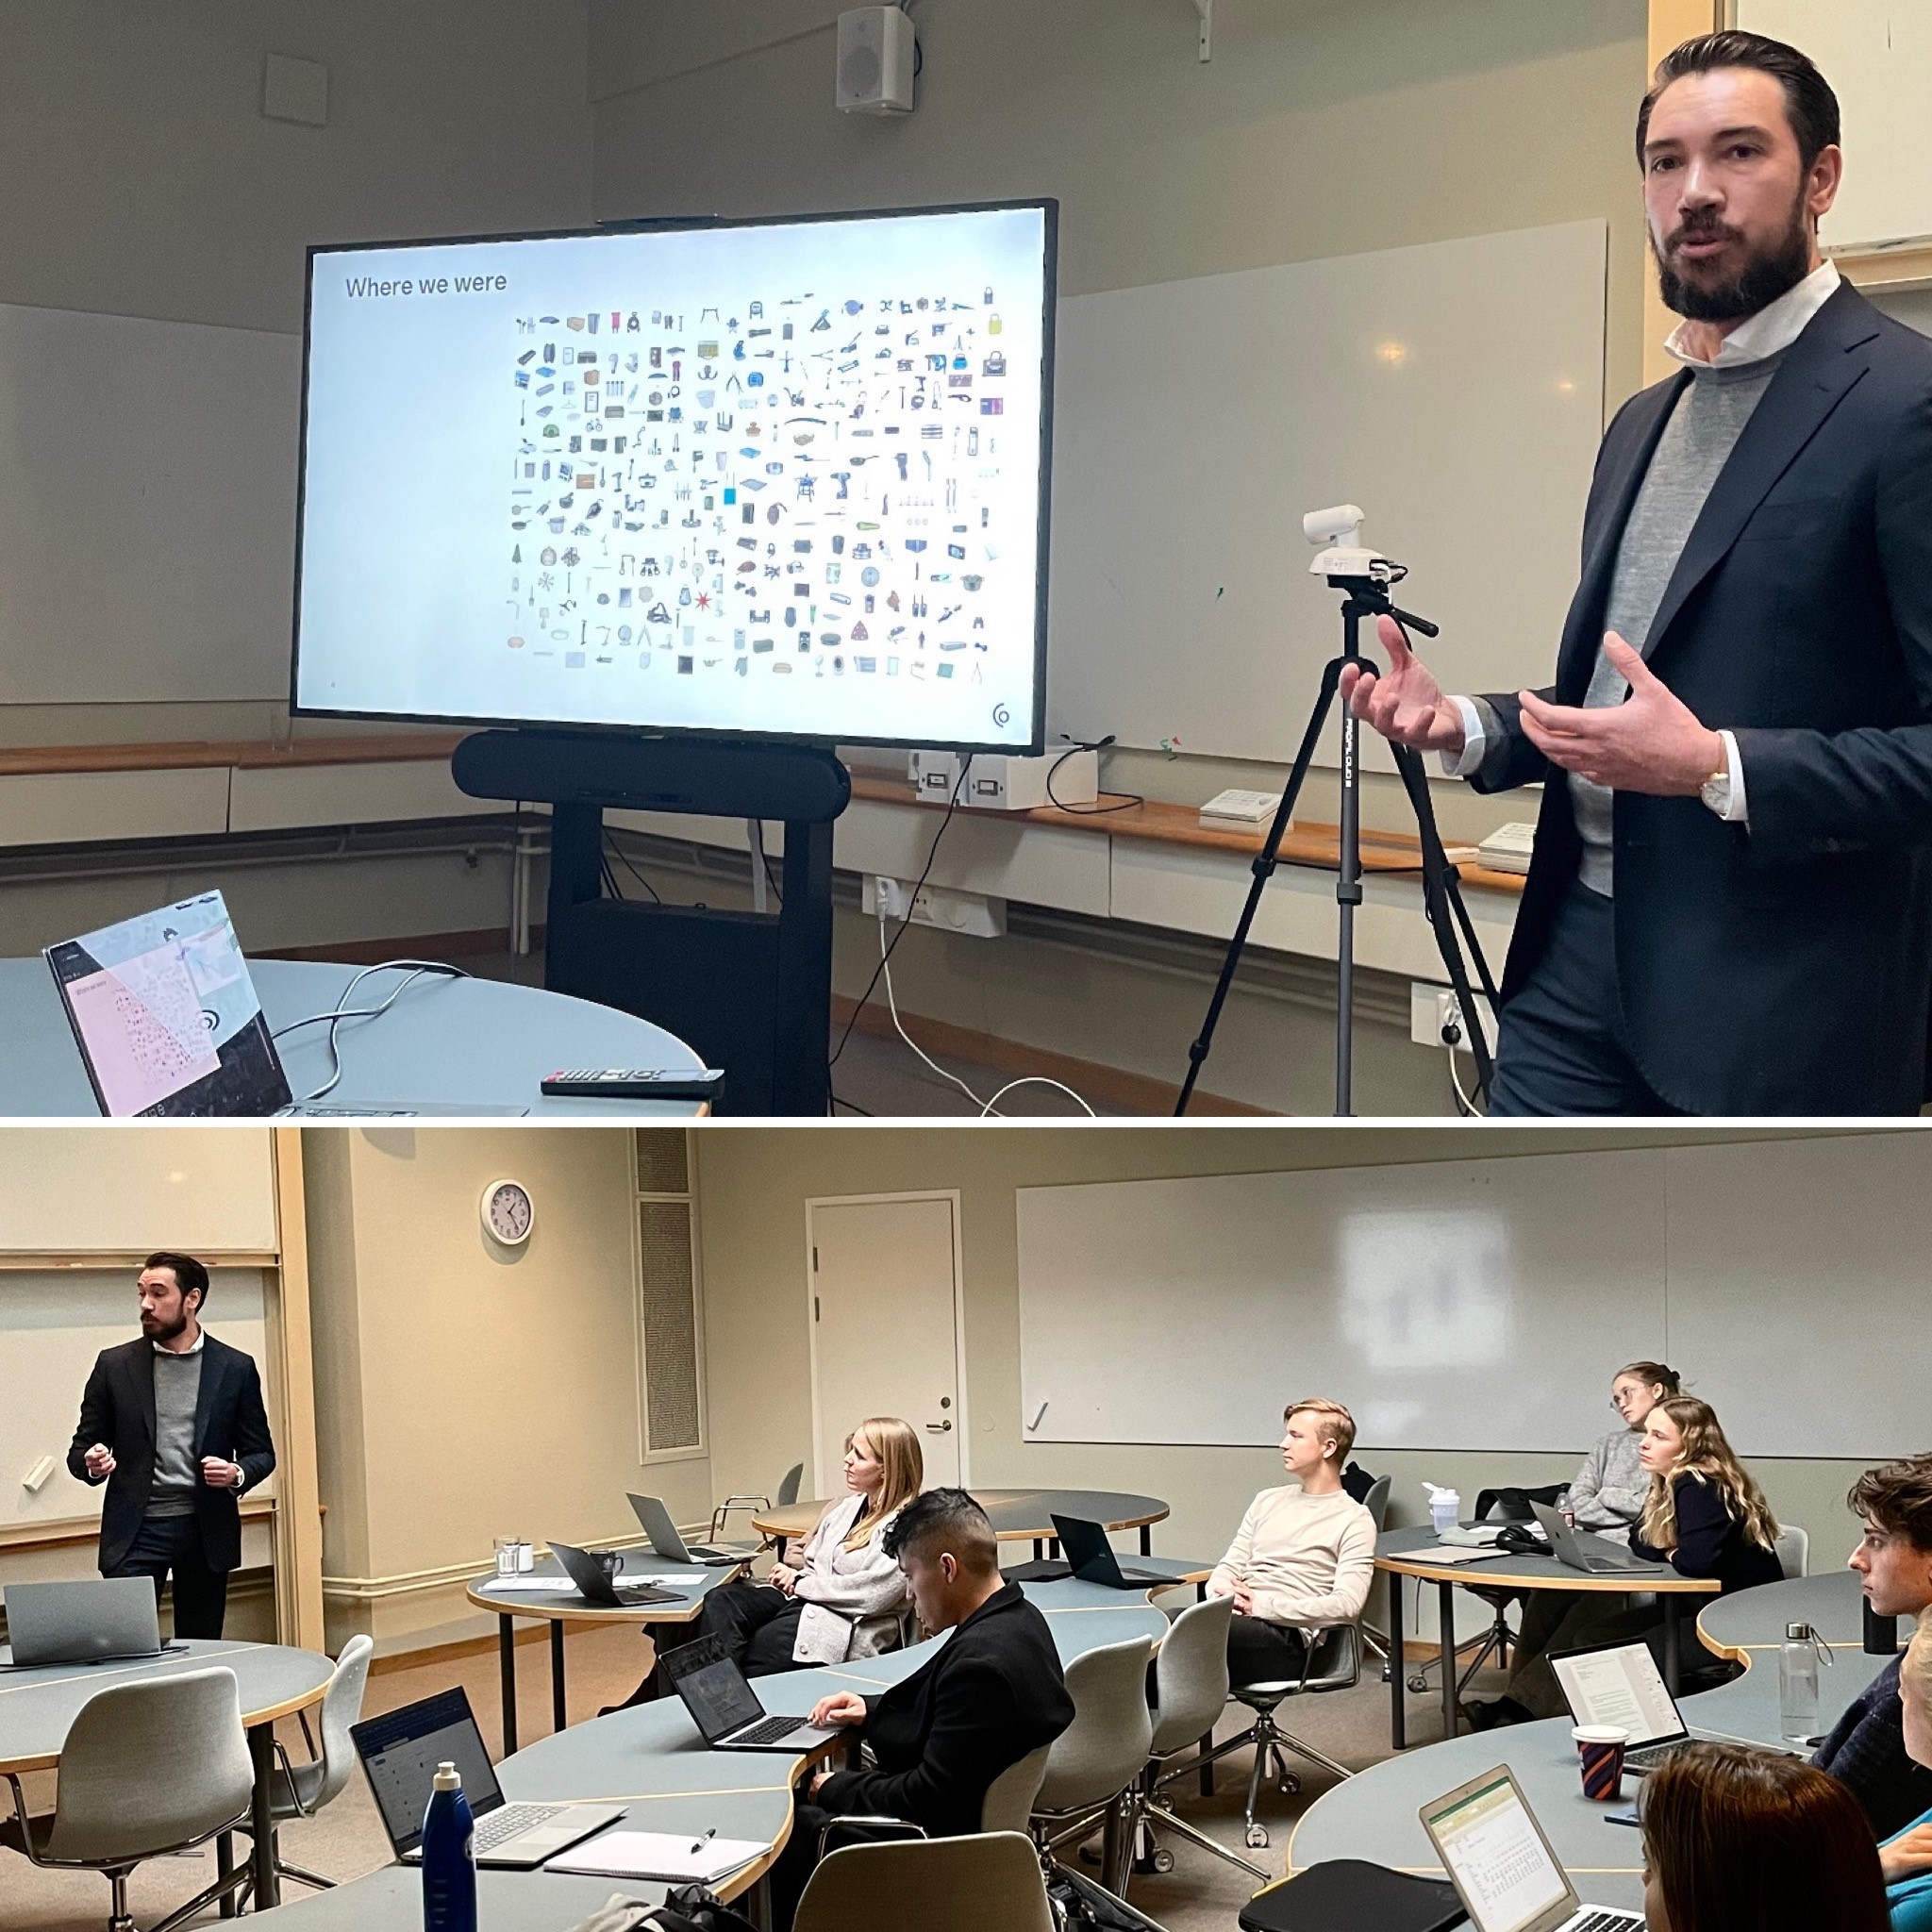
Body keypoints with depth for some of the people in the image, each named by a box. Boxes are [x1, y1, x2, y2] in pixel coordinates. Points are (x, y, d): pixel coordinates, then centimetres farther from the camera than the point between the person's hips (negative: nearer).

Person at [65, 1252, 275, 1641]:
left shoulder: (235, 1368, 3)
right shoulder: (115, 1365, 4)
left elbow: (261, 1452, 8)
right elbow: (80, 1450, 8)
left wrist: (238, 1474, -14)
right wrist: (91, 1463, -15)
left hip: (207, 1531, 1)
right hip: (136, 1530, 0)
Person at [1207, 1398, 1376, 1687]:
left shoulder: (1353, 1520, 4)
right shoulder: (1268, 1501, 26)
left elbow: (1347, 1604, -9)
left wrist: (1264, 1605, -14)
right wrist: (1223, 1591, -2)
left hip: (1287, 1637, -6)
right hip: (1236, 1617, 6)